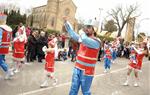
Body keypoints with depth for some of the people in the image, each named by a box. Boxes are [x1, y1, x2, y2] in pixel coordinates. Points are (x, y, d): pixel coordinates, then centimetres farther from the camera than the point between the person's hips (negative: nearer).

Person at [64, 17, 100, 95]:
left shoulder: (96, 42, -16)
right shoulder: (83, 37, 7)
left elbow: (85, 40, -34)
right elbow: (72, 33, 8)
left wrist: (81, 32, -15)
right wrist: (66, 22, 1)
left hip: (87, 71, -6)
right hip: (77, 68, 6)